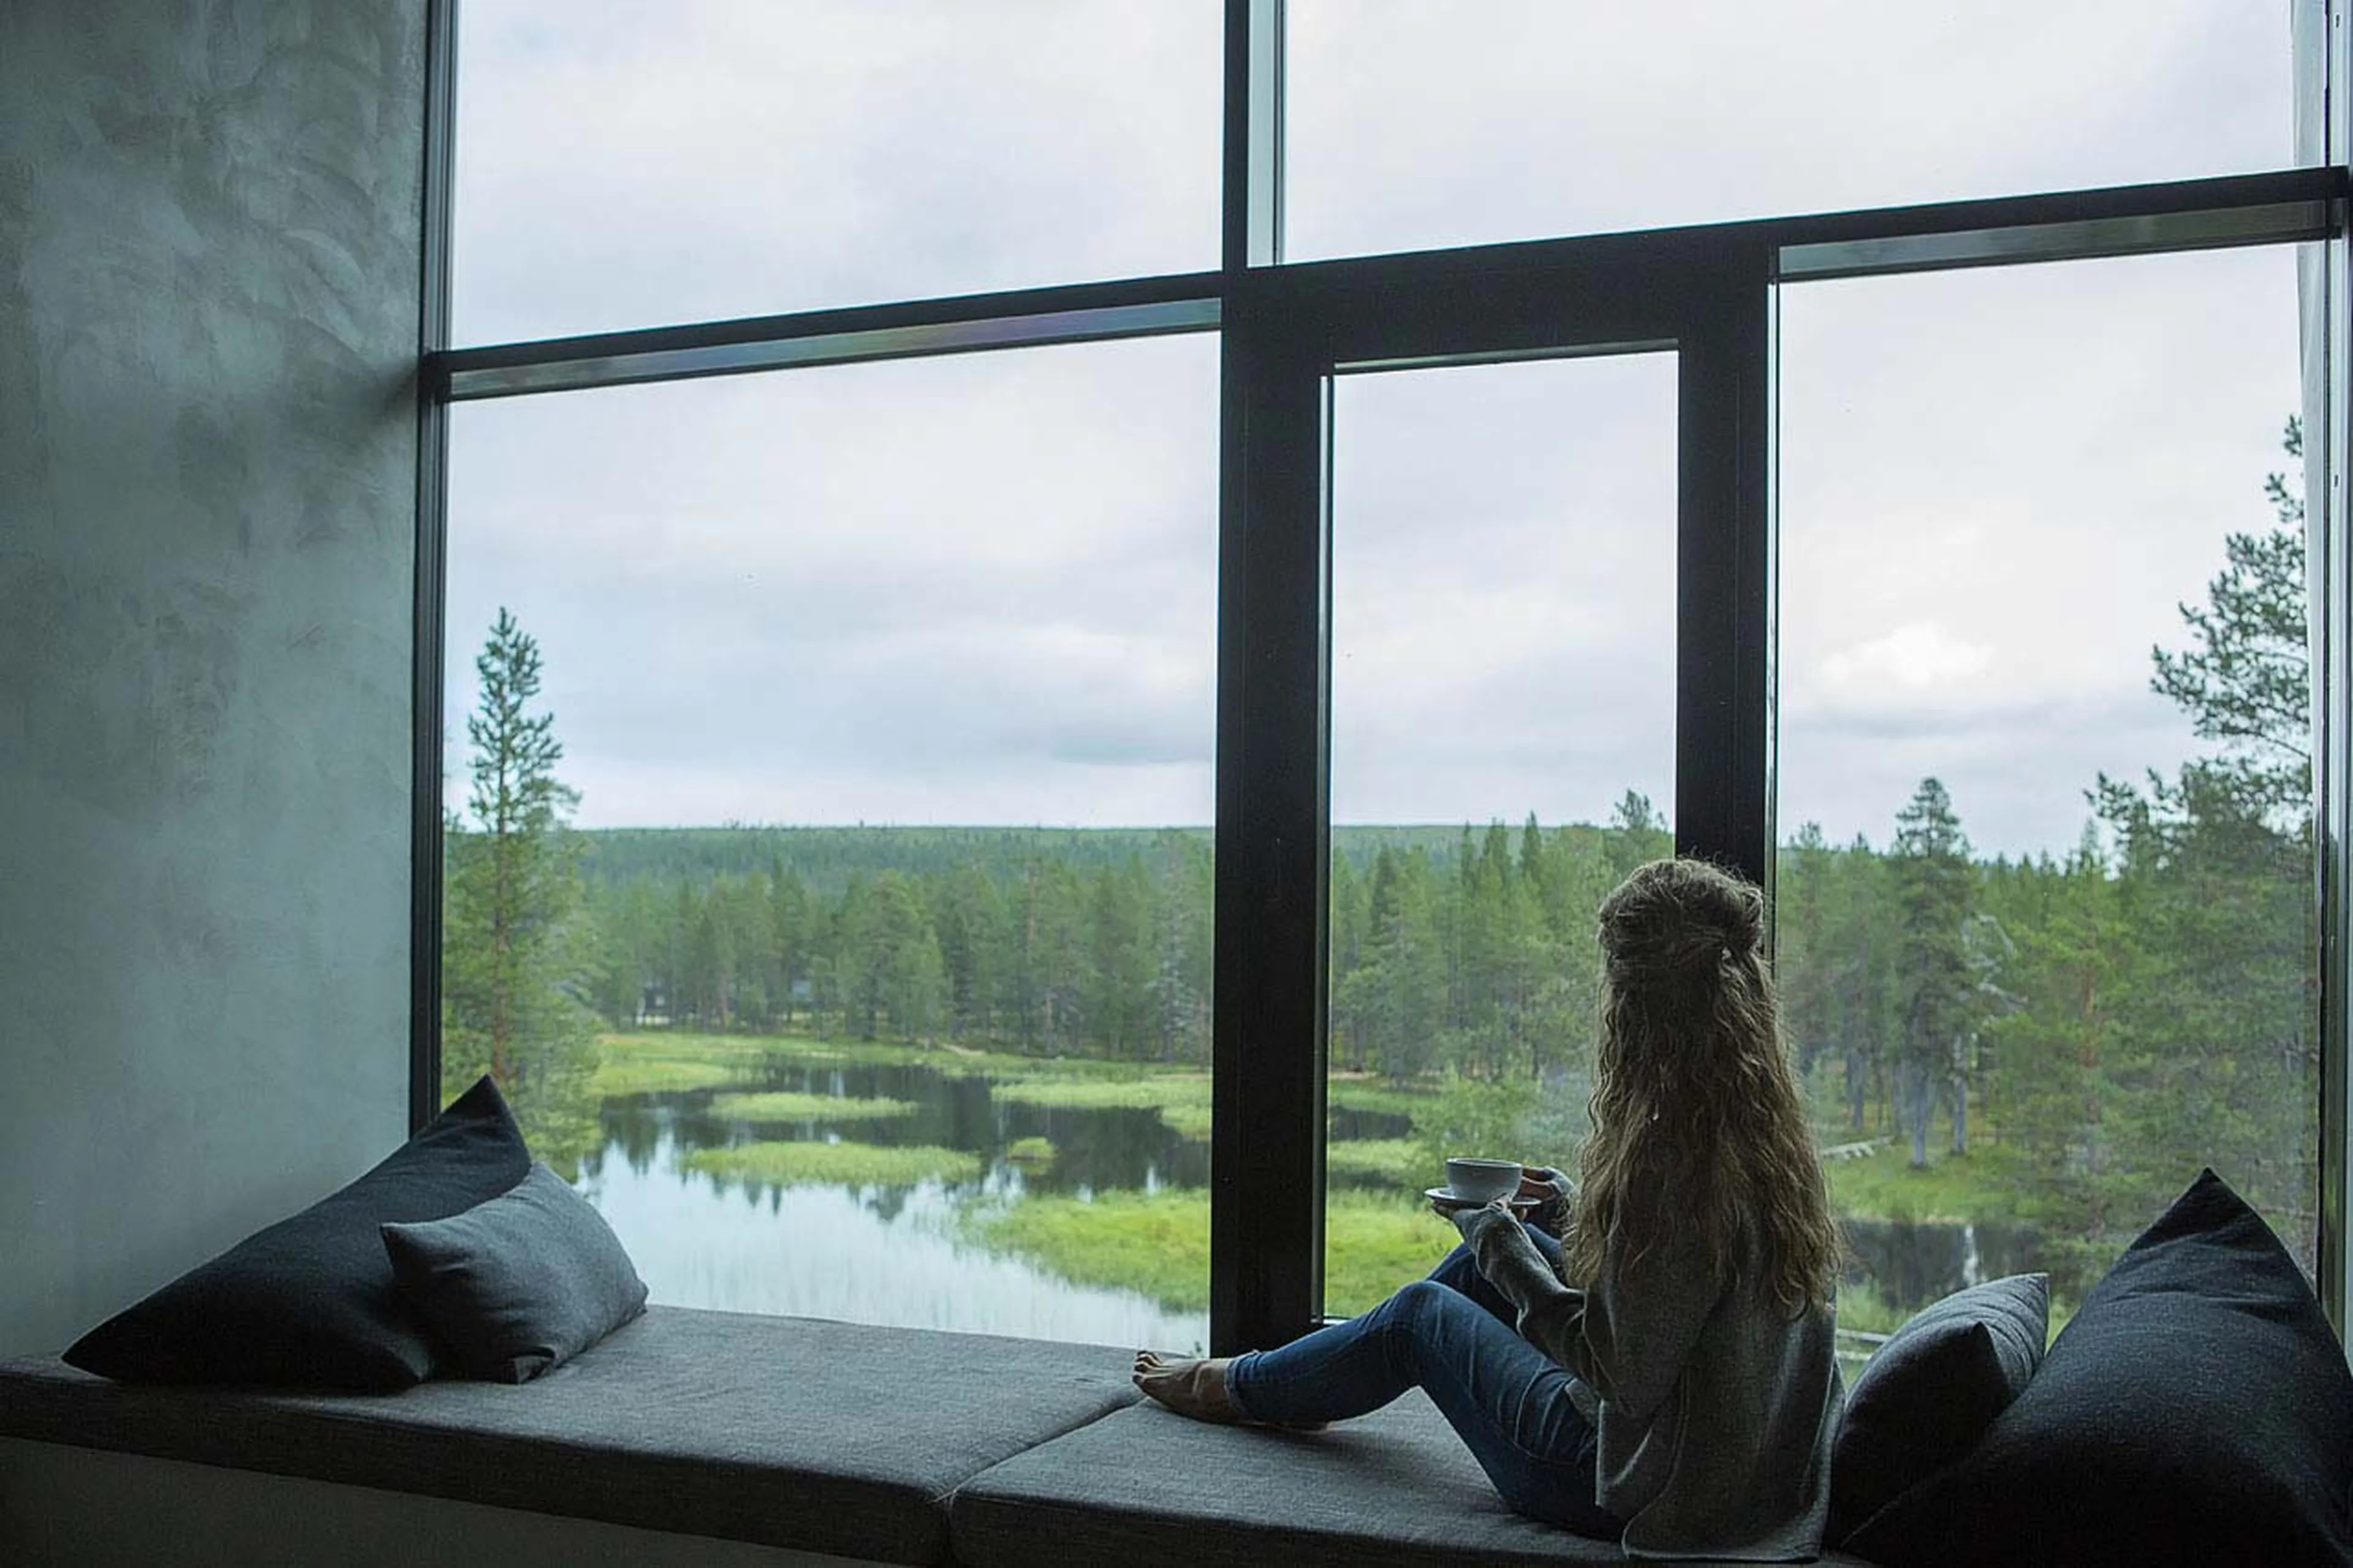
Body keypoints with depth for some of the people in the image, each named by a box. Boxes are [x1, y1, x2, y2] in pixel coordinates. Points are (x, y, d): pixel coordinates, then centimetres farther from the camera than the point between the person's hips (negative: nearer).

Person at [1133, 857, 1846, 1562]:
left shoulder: (1672, 1155, -29)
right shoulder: (1770, 1132, -2)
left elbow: (1621, 1370, -25)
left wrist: (1500, 1243, -14)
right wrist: (1578, 1201, 14)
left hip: (1649, 1496, -8)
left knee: (1421, 1312, 12)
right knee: (1507, 1243, 19)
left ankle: (1231, 1387, 40)